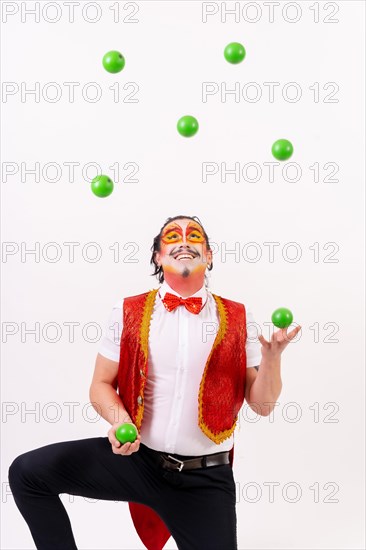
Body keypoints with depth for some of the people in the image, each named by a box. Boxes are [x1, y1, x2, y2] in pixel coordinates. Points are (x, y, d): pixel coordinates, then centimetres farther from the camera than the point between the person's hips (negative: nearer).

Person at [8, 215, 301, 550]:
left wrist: (272, 356, -19)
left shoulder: (238, 319, 0)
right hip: (137, 459, 0)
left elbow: (262, 405, 1)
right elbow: (101, 385, 5)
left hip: (206, 480, 0)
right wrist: (121, 421, -16)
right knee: (27, 472, -12)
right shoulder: (128, 312, 1)